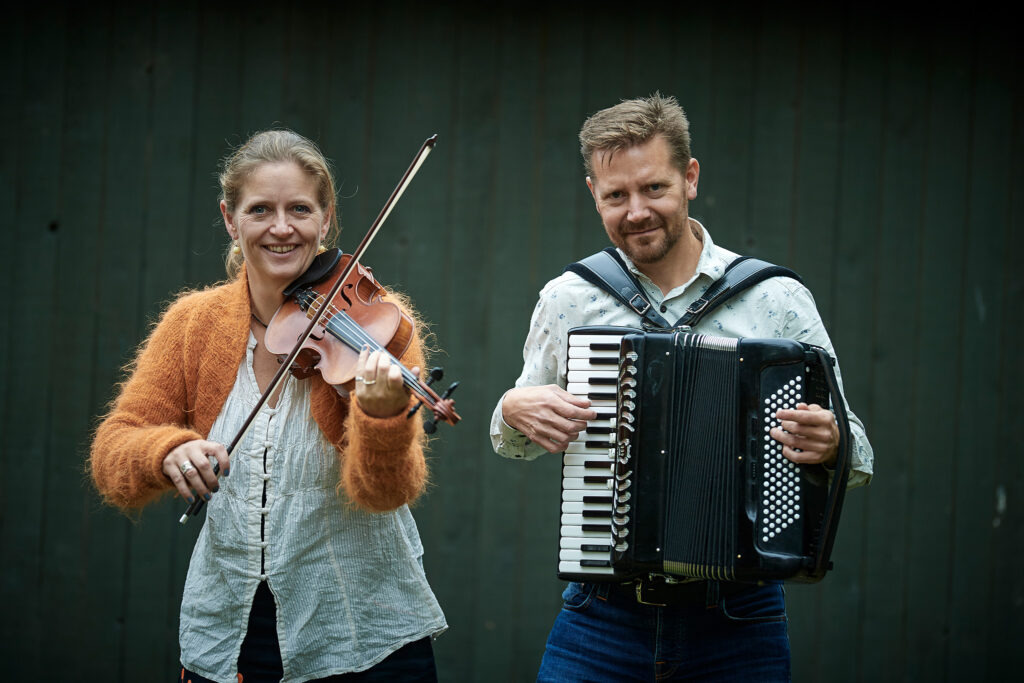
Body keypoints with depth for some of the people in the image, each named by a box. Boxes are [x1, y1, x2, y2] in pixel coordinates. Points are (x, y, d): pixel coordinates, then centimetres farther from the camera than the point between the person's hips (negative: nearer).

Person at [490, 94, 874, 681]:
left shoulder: (777, 301, -2)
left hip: (739, 621, -1)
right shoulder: (568, 300, 3)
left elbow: (858, 459, 1)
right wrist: (515, 411, -7)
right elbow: (514, 445, 15)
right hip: (601, 618, 1)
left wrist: (832, 445, -22)